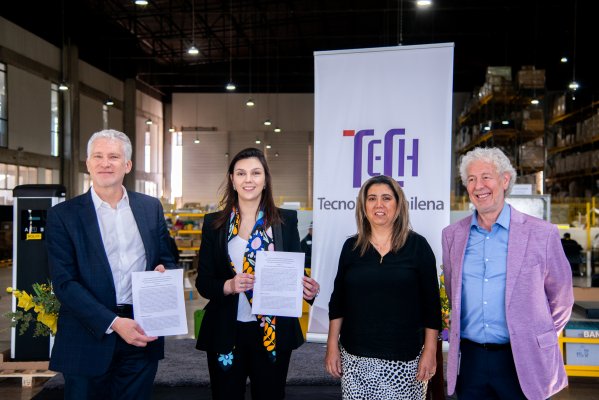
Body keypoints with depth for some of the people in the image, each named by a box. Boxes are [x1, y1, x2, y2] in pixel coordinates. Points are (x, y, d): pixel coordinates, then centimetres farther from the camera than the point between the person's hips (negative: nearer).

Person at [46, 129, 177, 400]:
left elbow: (167, 261, 15)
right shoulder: (63, 215, -2)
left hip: (142, 336, 3)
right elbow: (64, 283, -8)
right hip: (90, 337, -2)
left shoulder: (151, 208, 8)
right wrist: (113, 323, -18)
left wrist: (164, 272, -10)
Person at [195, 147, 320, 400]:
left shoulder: (286, 220, 1)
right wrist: (228, 286, -19)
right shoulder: (214, 223, 1)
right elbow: (203, 281, 1)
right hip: (226, 333, 0)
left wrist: (308, 290, -18)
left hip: (274, 332, 0)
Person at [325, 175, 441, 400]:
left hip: (404, 357, -2)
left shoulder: (417, 245, -3)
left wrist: (430, 351, -5)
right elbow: (338, 301, 8)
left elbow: (431, 303, -2)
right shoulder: (351, 246, 4)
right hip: (355, 355, 2)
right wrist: (332, 346, 4)